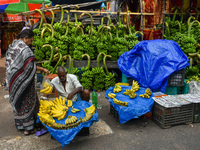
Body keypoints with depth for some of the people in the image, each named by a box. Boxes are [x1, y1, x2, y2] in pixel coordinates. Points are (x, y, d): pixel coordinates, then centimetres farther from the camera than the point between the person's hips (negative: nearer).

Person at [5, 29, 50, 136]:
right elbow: (30, 66, -26)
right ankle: (28, 127, 14)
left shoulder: (12, 46, 9)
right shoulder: (24, 48, -19)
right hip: (23, 81, -9)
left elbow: (9, 64, 13)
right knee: (27, 102, 3)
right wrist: (42, 69, -17)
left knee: (18, 101, 18)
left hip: (14, 80, 9)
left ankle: (20, 125, 33)